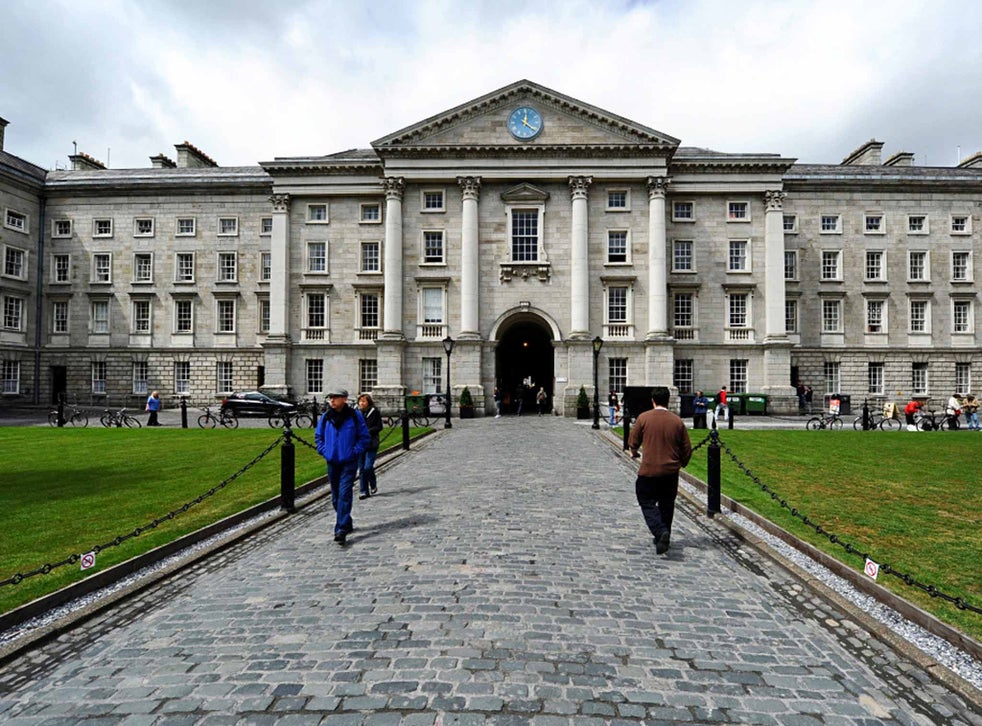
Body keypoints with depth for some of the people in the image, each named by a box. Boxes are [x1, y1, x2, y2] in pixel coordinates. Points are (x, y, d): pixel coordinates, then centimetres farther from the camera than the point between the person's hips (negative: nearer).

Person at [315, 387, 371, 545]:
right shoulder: (325, 417, 3)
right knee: (336, 496, 13)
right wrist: (323, 451, 3)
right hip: (332, 462, 4)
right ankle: (347, 523, 32)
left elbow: (365, 437, -1)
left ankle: (341, 530, -13)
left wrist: (355, 451, -10)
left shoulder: (355, 416, -6)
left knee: (344, 494, -13)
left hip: (349, 462, -4)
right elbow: (318, 436, 16)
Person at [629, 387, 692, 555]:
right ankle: (663, 538, 25)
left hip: (649, 470, -3)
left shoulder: (643, 418, -8)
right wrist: (682, 463, 24)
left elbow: (633, 442, 1)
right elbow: (687, 448, 4)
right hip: (671, 472, 3)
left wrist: (634, 452, 24)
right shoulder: (677, 421, -1)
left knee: (648, 503, 5)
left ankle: (661, 532, -17)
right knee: (666, 505, 17)